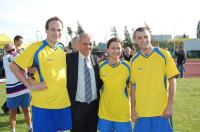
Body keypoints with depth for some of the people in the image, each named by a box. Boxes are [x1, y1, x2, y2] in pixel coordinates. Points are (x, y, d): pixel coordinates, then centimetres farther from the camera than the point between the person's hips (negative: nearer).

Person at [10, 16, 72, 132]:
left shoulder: (62, 52, 9)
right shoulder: (36, 47, -9)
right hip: (43, 104, -5)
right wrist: (29, 85, -11)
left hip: (63, 103, 5)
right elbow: (13, 66, -7)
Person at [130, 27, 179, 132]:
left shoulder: (163, 54, -3)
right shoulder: (133, 60, 3)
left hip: (162, 111, -2)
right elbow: (133, 86, 8)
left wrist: (170, 105, -8)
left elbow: (172, 80, -3)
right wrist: (133, 109, 4)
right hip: (141, 112, 2)